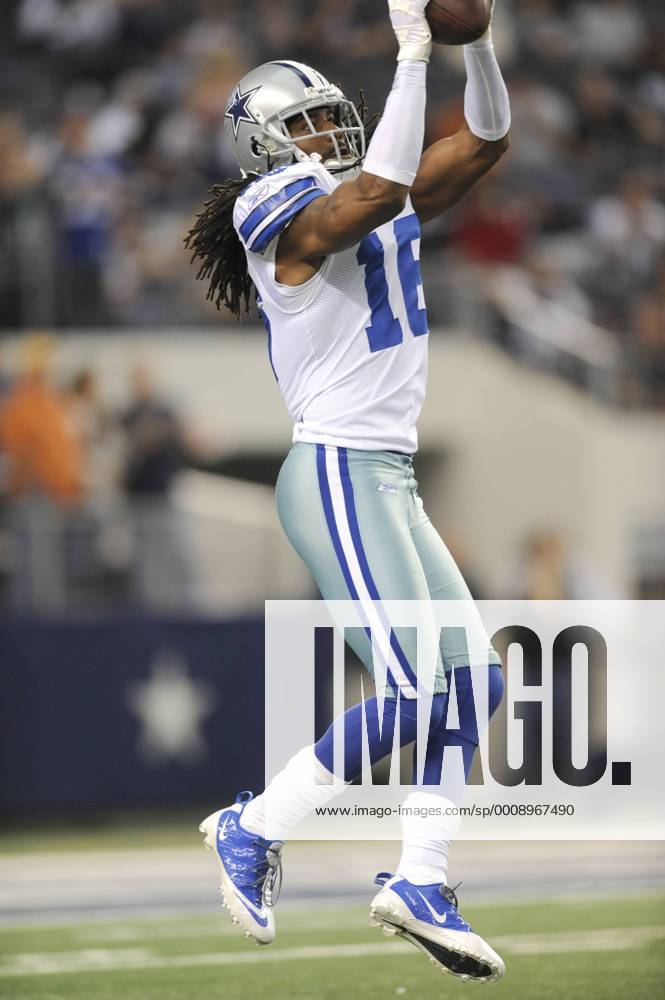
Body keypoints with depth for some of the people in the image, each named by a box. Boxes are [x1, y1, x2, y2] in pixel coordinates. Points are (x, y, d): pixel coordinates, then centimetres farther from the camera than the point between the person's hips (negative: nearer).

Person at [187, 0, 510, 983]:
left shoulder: (377, 202, 14)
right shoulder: (280, 210, -10)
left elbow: (484, 139, 12)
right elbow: (376, 194, -29)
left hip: (388, 480, 9)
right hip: (336, 472, -9)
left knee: (473, 679, 8)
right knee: (417, 691, -13)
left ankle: (420, 882, 11)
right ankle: (255, 829, -2)